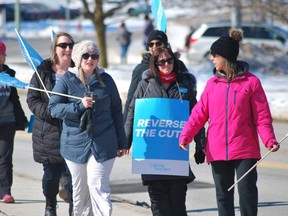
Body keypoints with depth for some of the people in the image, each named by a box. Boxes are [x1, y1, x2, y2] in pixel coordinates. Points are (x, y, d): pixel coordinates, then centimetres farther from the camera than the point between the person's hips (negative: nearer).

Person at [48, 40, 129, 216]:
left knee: (98, 186, -10)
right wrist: (79, 106, -19)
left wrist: (122, 142, 12)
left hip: (103, 145, -1)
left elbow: (116, 111, 11)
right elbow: (54, 108, -4)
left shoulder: (106, 80, 5)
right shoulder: (67, 80, 2)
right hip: (76, 144, 1)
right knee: (79, 190, 9)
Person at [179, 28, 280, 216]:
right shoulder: (212, 84, 9)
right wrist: (186, 136, -9)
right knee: (223, 195, 9)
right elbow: (199, 114, 5)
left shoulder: (251, 82, -2)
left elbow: (262, 115, -3)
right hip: (218, 151, 4)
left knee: (247, 191, -8)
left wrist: (269, 140, -17)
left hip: (245, 150, -4)